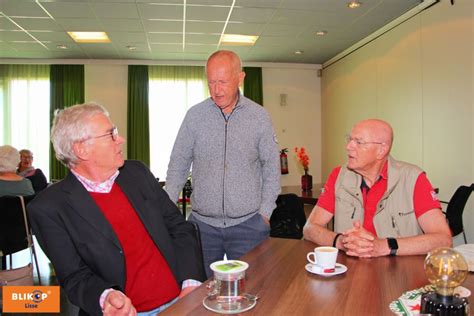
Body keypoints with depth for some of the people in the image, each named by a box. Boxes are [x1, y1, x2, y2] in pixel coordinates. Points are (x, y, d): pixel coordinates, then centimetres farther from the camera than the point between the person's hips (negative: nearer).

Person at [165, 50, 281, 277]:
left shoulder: (259, 116, 0)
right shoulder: (194, 115, 1)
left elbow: (271, 168, 5)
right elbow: (178, 166, 6)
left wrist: (265, 212, 0)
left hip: (248, 224, 0)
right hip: (202, 223, 1)